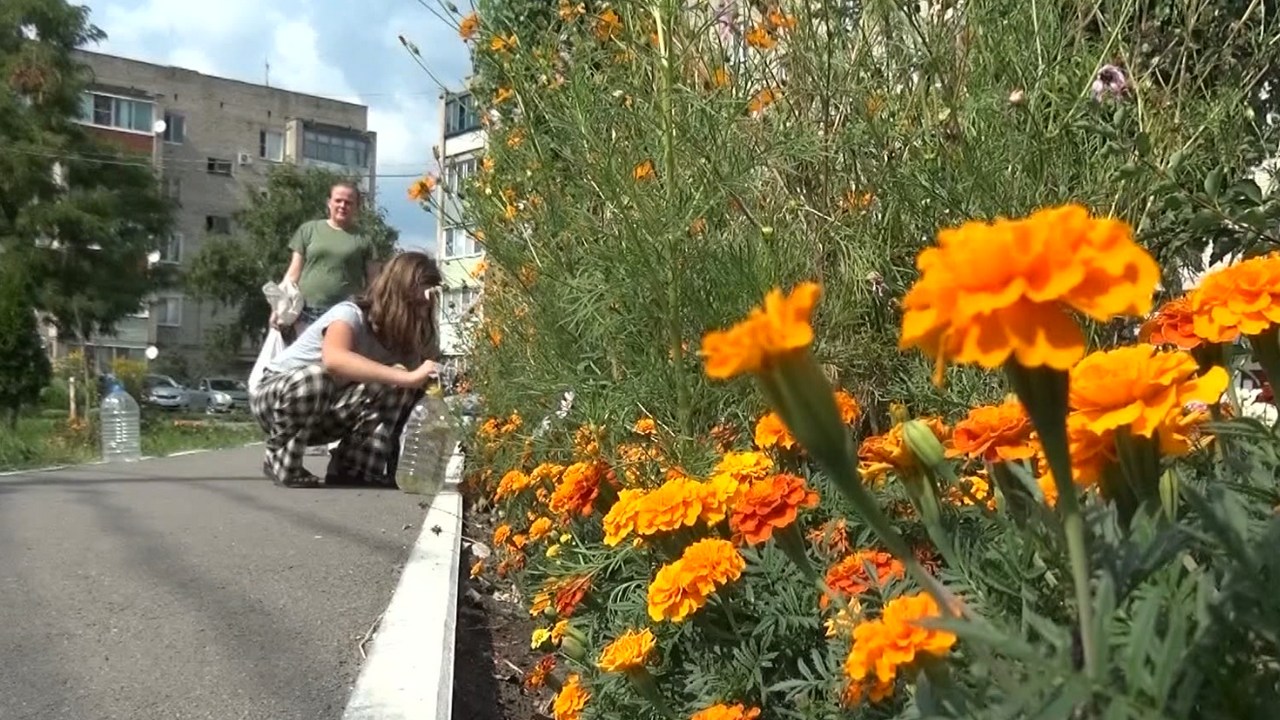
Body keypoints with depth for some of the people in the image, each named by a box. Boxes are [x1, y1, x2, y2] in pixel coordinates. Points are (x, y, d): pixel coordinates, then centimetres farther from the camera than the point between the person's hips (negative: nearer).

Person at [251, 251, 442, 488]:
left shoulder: (400, 335, -6)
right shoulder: (351, 314, -28)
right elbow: (334, 359, -51)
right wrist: (407, 378, -55)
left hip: (324, 412, 6)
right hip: (274, 396, -5)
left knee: (388, 388, -20)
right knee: (316, 377, -40)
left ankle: (354, 469, -8)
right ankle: (280, 460, -15)